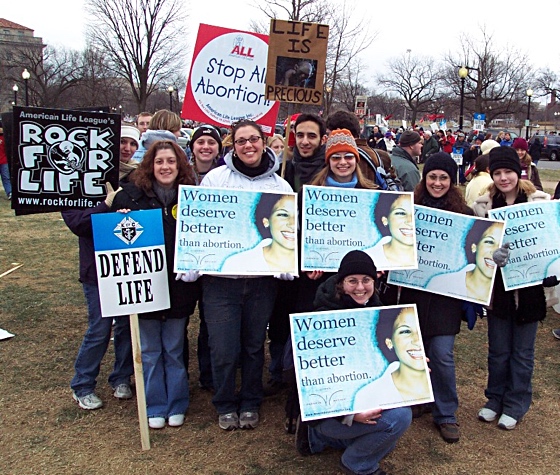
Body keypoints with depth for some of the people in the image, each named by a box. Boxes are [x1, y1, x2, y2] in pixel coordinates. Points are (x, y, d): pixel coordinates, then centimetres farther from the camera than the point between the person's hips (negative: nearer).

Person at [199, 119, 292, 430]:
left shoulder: (279, 185, 7)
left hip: (262, 278, 2)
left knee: (254, 345, 13)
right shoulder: (216, 178, 2)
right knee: (224, 348, 0)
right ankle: (226, 405, 25)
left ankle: (250, 404, 33)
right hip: (221, 276, -1)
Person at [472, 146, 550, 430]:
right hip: (497, 285, 1)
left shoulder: (539, 201, -4)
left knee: (522, 351, 11)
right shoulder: (484, 204, 1)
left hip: (528, 286, -1)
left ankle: (515, 405, 26)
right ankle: (495, 399, 31)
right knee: (498, 349, 13)